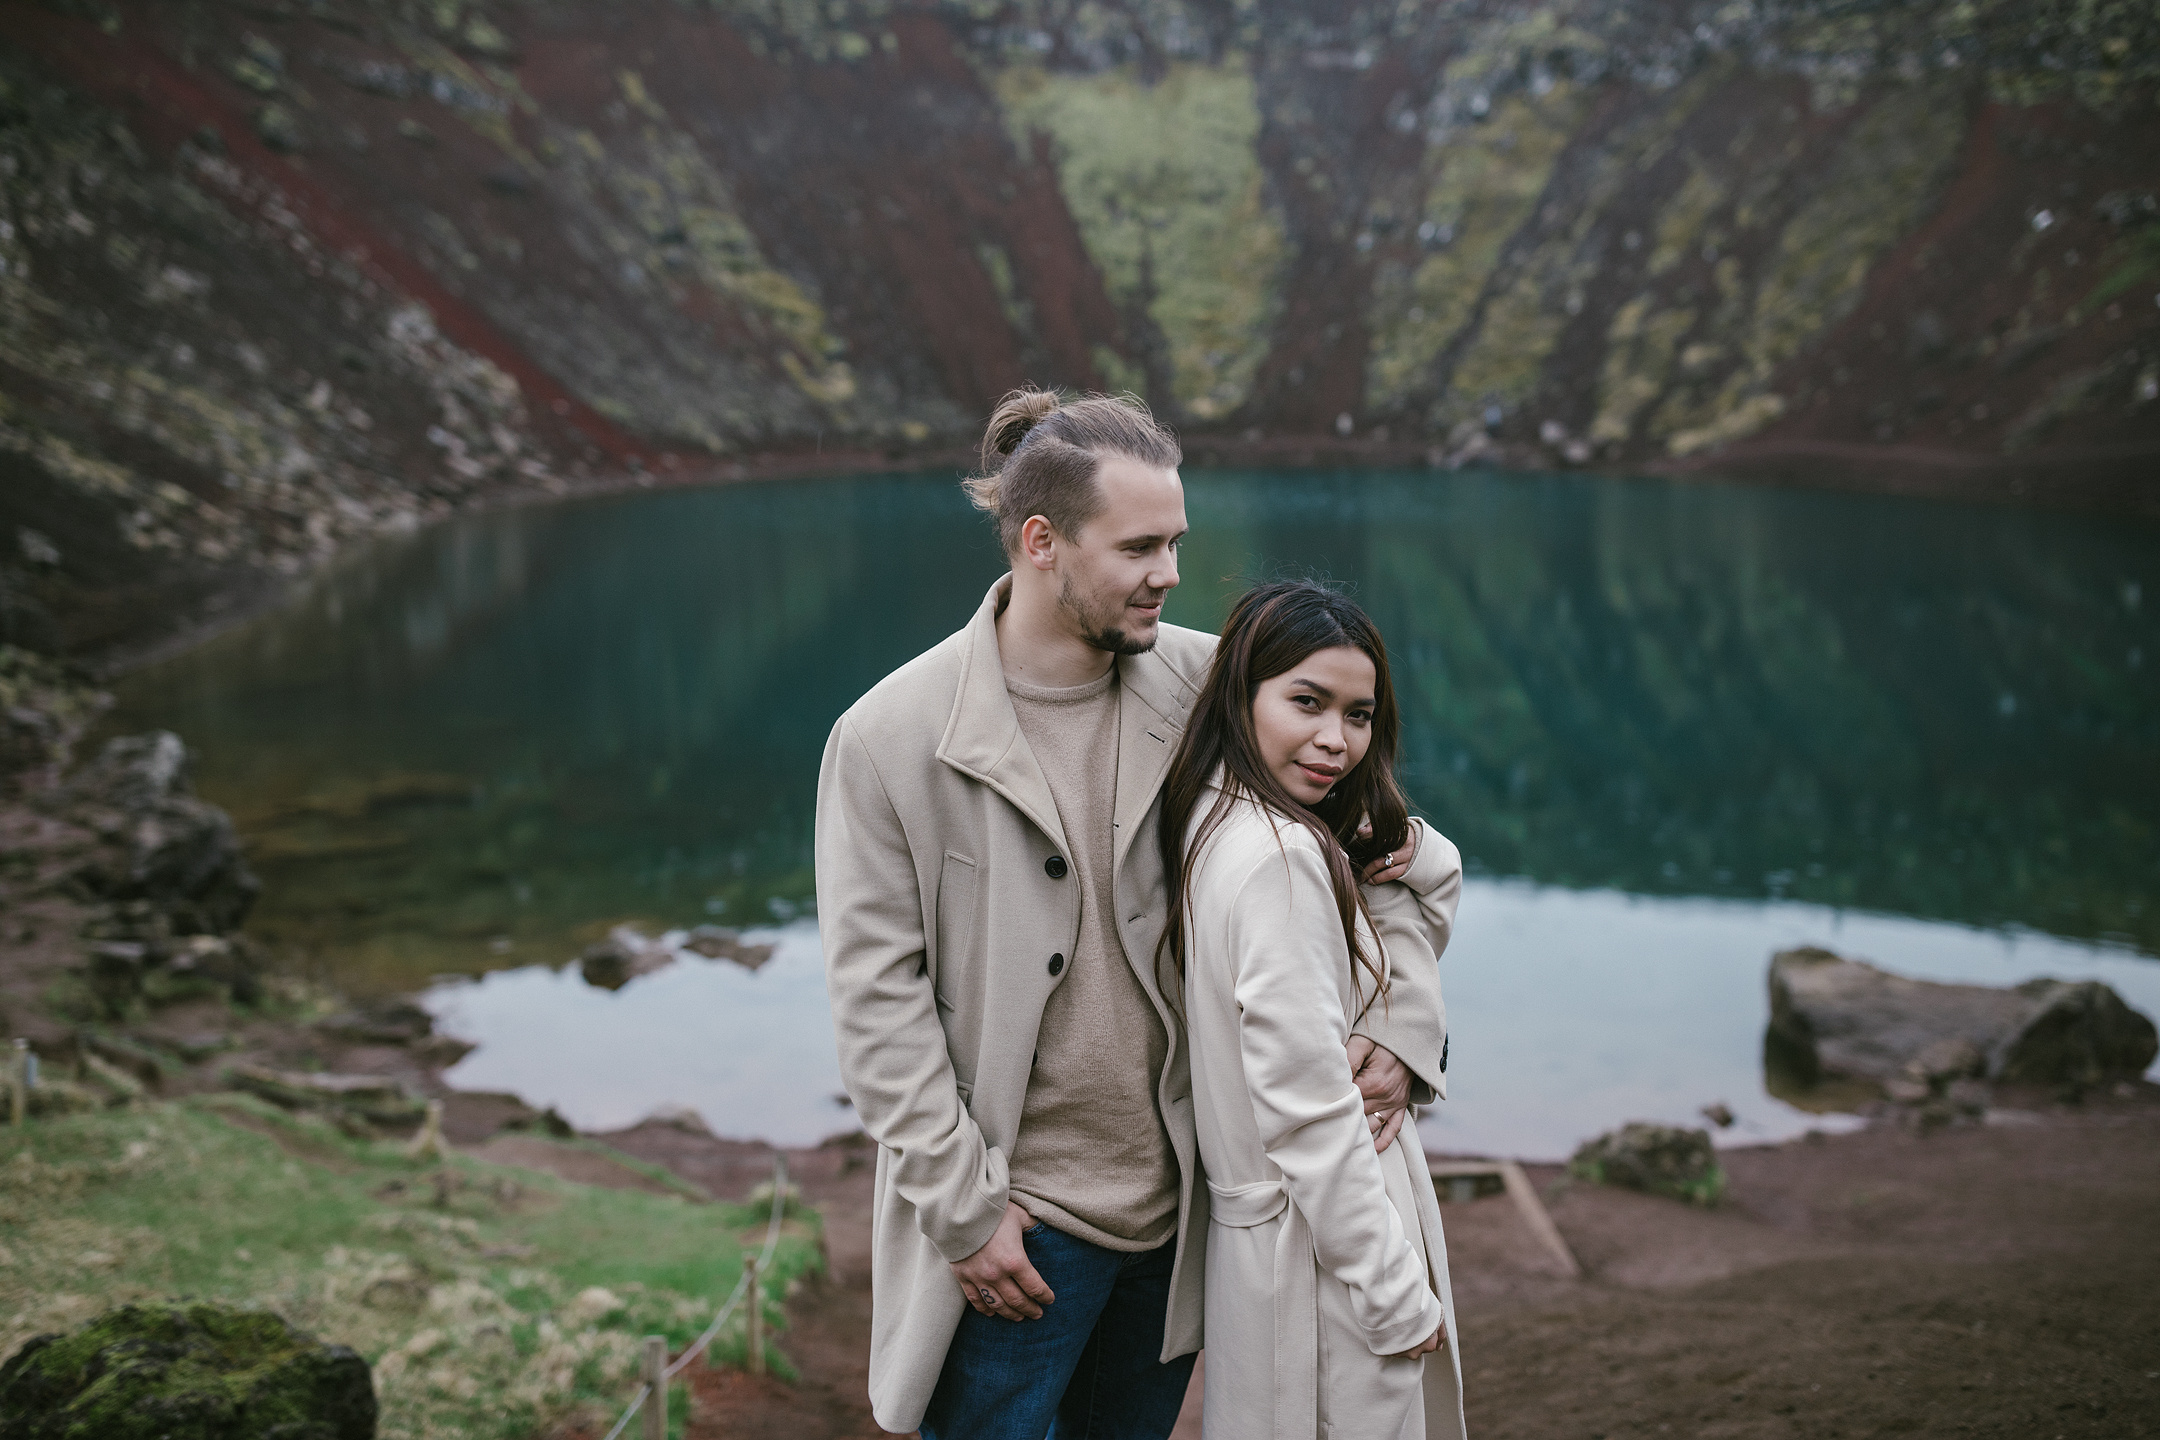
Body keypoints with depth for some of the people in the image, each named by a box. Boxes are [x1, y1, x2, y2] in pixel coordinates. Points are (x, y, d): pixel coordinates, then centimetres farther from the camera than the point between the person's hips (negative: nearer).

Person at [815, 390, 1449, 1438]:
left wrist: (1401, 1023, -5)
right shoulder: (891, 736, -12)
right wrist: (963, 1209, -12)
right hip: (1017, 1221, -4)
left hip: (1182, 1204, 4)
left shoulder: (1206, 685, -3)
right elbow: (878, 994, -10)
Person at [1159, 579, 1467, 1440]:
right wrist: (1398, 1293, -16)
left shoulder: (1218, 824, 5)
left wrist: (1405, 852, -5)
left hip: (1264, 1222, 9)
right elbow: (1308, 1113, -24)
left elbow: (1400, 968, 12)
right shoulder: (1283, 857, -23)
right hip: (1316, 1245, -9)